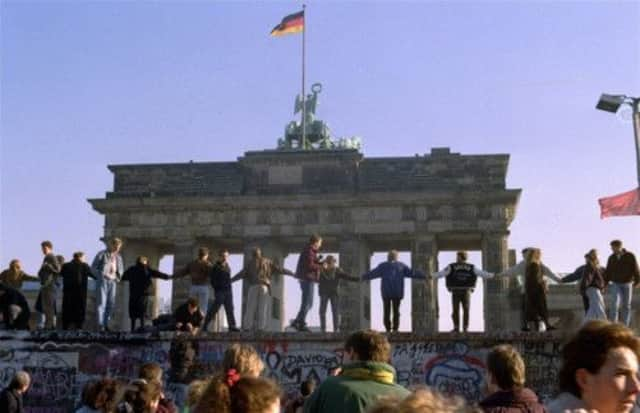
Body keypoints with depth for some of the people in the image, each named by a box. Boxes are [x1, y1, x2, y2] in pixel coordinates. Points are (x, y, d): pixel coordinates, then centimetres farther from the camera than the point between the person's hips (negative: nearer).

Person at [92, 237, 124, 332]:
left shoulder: (118, 257, 12)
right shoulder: (102, 254, -2)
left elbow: (121, 268, 25)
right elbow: (93, 267, 0)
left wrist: (118, 277, 8)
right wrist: (100, 276, -9)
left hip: (112, 282, 5)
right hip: (102, 281, -5)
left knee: (111, 304, 4)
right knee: (101, 303, -8)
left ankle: (106, 324, 11)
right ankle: (100, 325, -9)